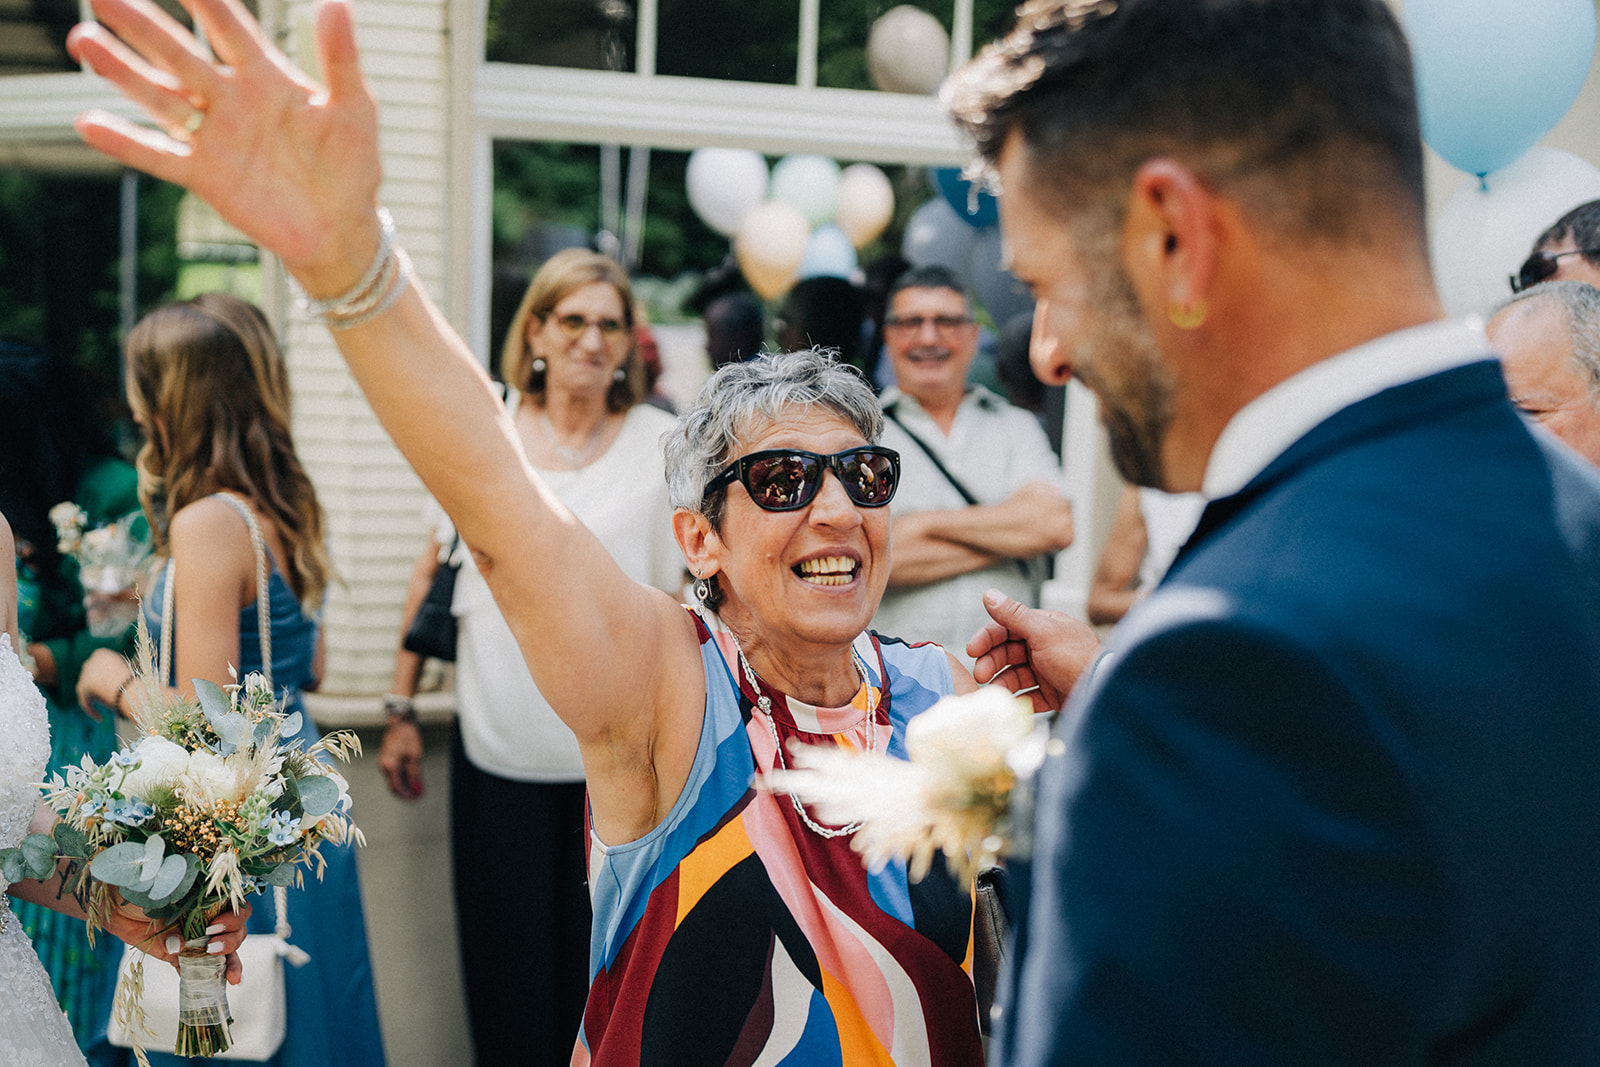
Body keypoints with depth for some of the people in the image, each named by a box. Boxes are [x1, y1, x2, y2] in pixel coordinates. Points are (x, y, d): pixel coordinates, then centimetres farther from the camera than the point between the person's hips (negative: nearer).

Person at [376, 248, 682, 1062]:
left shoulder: (663, 444, 1)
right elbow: (433, 570, 11)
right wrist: (401, 707, 8)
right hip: (496, 749, 2)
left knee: (600, 976, 5)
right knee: (503, 968, 10)